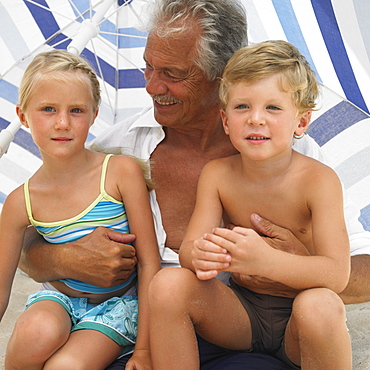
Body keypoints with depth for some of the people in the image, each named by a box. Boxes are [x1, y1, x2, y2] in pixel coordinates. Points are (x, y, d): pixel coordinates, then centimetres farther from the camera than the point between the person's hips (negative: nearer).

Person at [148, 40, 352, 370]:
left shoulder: (319, 179, -17)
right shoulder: (217, 174, -5)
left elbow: (337, 274, -26)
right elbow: (188, 247, -10)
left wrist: (266, 260, -46)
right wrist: (201, 255, -37)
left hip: (297, 319, -3)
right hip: (241, 311, 3)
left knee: (320, 306, -36)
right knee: (168, 284, -21)